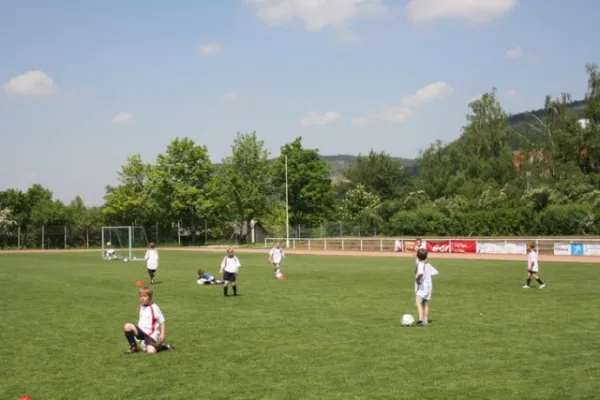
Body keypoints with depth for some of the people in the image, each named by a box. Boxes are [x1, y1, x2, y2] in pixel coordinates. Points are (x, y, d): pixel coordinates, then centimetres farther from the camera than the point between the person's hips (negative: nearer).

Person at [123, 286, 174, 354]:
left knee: (151, 351, -27)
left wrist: (163, 334, -16)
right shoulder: (141, 307, 10)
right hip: (142, 332, 6)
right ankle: (133, 347, -3)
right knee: (128, 326, -19)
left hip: (151, 335, -6)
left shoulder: (154, 308, -11)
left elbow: (162, 321, -9)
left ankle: (163, 346, 6)